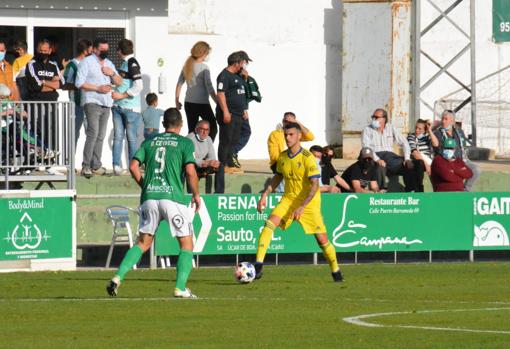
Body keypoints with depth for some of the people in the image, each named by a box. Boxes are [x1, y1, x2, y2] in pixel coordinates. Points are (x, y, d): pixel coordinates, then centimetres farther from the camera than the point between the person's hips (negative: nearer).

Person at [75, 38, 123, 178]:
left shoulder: (109, 63, 20)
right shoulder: (87, 62, -1)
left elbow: (119, 82, 21)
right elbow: (79, 83, -9)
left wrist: (112, 73, 0)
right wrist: (97, 88, -15)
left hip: (106, 104, 7)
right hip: (92, 102, -7)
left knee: (101, 135, 6)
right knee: (93, 133, -17)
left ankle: (96, 166, 11)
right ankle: (86, 166, -17)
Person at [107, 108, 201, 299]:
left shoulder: (150, 141, 14)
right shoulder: (185, 143, 3)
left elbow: (133, 167, 7)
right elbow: (190, 171, -8)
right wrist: (196, 194, 5)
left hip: (149, 197, 4)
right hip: (173, 196, -4)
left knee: (143, 242, 14)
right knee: (186, 243, 7)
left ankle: (118, 277, -2)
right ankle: (180, 288, -4)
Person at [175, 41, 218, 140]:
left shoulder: (187, 66, 6)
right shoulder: (204, 68, -12)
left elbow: (179, 84, 11)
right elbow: (209, 88, -15)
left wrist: (177, 101, 20)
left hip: (189, 103, 6)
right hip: (202, 103, -6)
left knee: (191, 131, 10)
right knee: (213, 128, 5)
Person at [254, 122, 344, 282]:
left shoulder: (308, 158, -17)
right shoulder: (282, 157, 1)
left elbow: (315, 185, -20)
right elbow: (278, 177, 19)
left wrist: (302, 207, -27)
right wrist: (265, 195, 9)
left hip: (308, 202, -4)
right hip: (288, 199, 4)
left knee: (321, 239, -3)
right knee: (269, 224, -19)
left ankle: (336, 271, 20)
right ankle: (258, 266, -22)